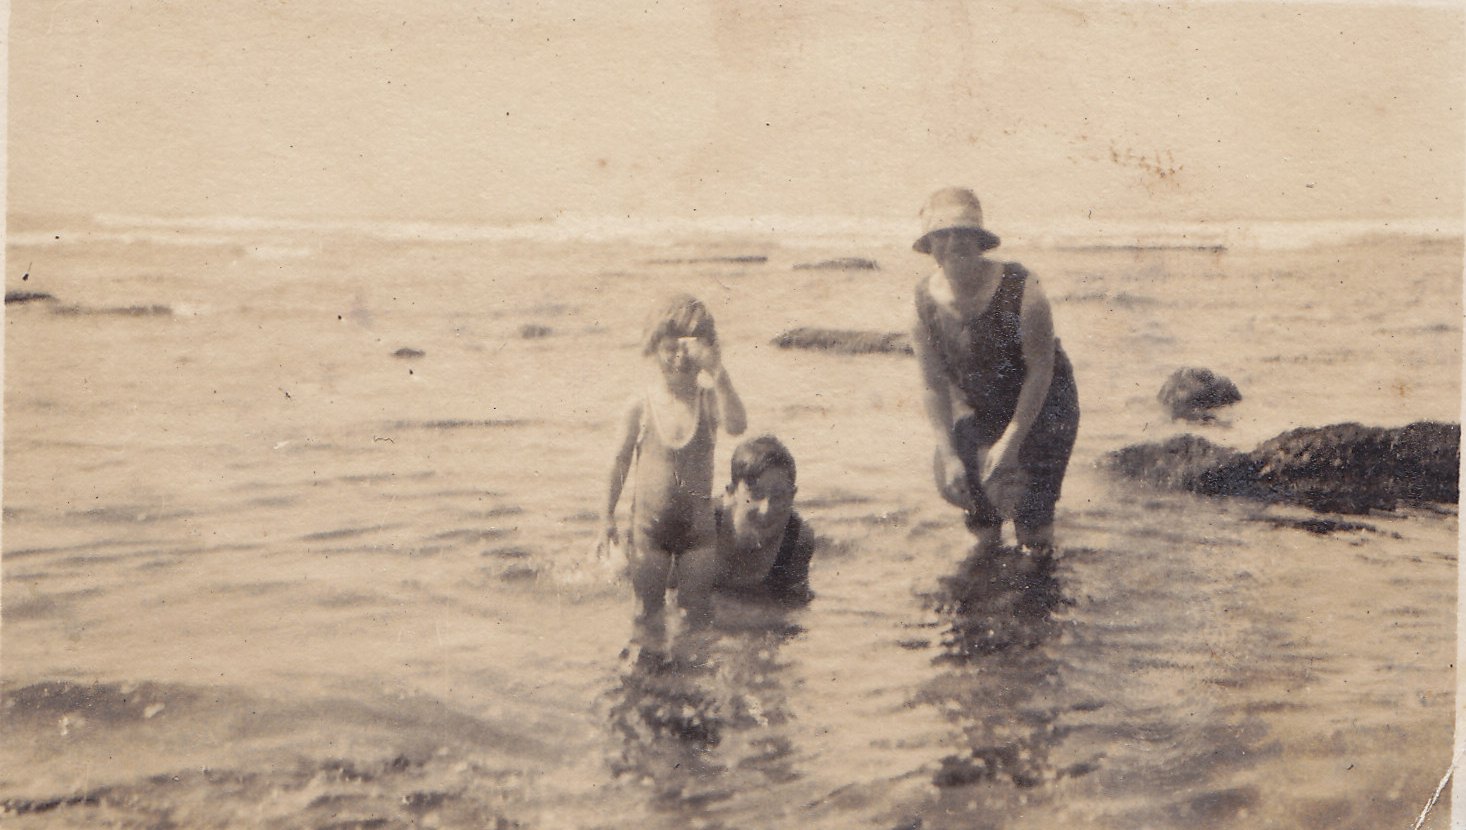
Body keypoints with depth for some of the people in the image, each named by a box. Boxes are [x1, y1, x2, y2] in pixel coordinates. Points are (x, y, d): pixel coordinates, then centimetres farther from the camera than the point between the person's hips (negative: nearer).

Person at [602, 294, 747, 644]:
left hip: (698, 522, 0)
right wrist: (609, 516, 8)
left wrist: (716, 370, -38)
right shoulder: (641, 406, -7)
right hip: (649, 522, 1)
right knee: (649, 618, 9)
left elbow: (736, 425, -32)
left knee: (698, 615, 6)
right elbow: (622, 462, 4)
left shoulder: (708, 399, -10)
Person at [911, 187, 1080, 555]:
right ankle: (986, 532, 25)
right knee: (953, 483, -11)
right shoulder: (925, 301, -18)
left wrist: (1010, 442, -25)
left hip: (1041, 403, -3)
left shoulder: (1020, 290, -29)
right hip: (977, 408, 4)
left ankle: (1036, 539, 21)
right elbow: (934, 385, -10)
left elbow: (1040, 370, -22)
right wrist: (949, 455, -17)